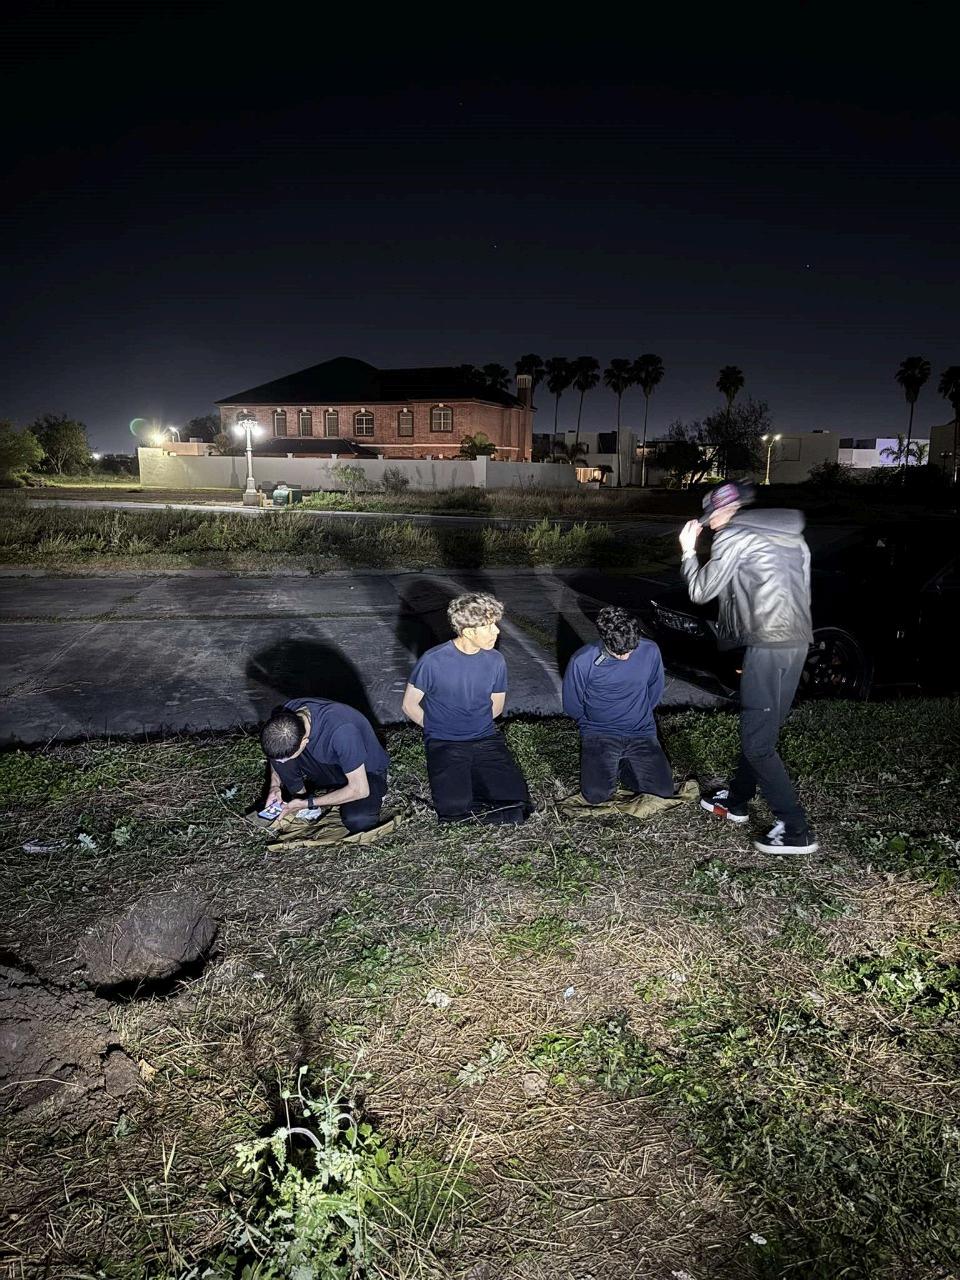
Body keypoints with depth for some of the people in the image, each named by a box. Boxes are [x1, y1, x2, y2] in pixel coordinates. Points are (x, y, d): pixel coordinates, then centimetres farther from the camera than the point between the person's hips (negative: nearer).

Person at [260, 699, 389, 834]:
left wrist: (307, 803, -25)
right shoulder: (282, 717, -22)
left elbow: (360, 790, -30)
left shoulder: (340, 730, -39)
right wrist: (275, 785, -12)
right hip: (329, 763, 4)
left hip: (367, 771, -4)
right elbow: (275, 754, 4)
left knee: (357, 821, -33)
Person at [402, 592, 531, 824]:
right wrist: (439, 730, 4)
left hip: (485, 738, 4)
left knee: (517, 799, -15)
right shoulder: (433, 661, -12)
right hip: (444, 743, -4)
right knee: (455, 809, -26)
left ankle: (471, 781, 7)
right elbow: (410, 706, 0)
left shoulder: (495, 661, -1)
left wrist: (475, 726, 10)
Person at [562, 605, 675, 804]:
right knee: (596, 795, -21)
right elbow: (572, 706, 0)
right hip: (598, 733, -2)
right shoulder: (582, 661, -16)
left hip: (641, 732, 2)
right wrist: (595, 725, 9)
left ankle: (621, 765, 15)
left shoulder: (650, 651, -9)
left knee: (664, 790, -12)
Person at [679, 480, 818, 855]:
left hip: (768, 646, -9)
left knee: (758, 743, -2)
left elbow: (701, 591, -3)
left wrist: (689, 551, 12)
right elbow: (800, 585, 19)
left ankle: (796, 830, 0)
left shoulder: (734, 535, -5)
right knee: (758, 727, 20)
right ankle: (736, 800, 35)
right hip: (798, 641, 9)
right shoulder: (788, 533, 18)